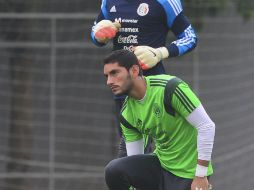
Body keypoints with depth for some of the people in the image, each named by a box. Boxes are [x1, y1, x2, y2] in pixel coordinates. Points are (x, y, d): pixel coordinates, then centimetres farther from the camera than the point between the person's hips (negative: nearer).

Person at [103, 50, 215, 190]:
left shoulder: (169, 88, -22)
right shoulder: (127, 114, -2)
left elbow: (207, 126, -20)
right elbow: (134, 160, 4)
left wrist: (201, 177, -19)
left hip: (189, 173, -6)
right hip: (161, 163, 6)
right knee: (114, 170, -19)